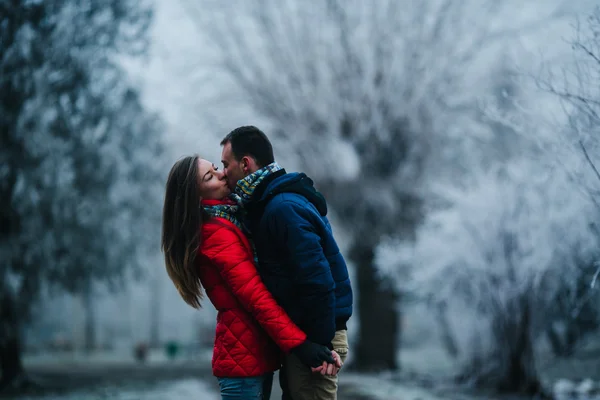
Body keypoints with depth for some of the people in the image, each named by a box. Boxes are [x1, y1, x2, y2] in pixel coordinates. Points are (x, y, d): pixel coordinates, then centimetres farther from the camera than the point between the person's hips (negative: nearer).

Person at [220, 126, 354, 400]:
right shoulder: (272, 201, 12)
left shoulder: (283, 207, -20)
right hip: (299, 331, 10)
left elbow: (317, 280, -26)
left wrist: (320, 346, -22)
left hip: (313, 336, -10)